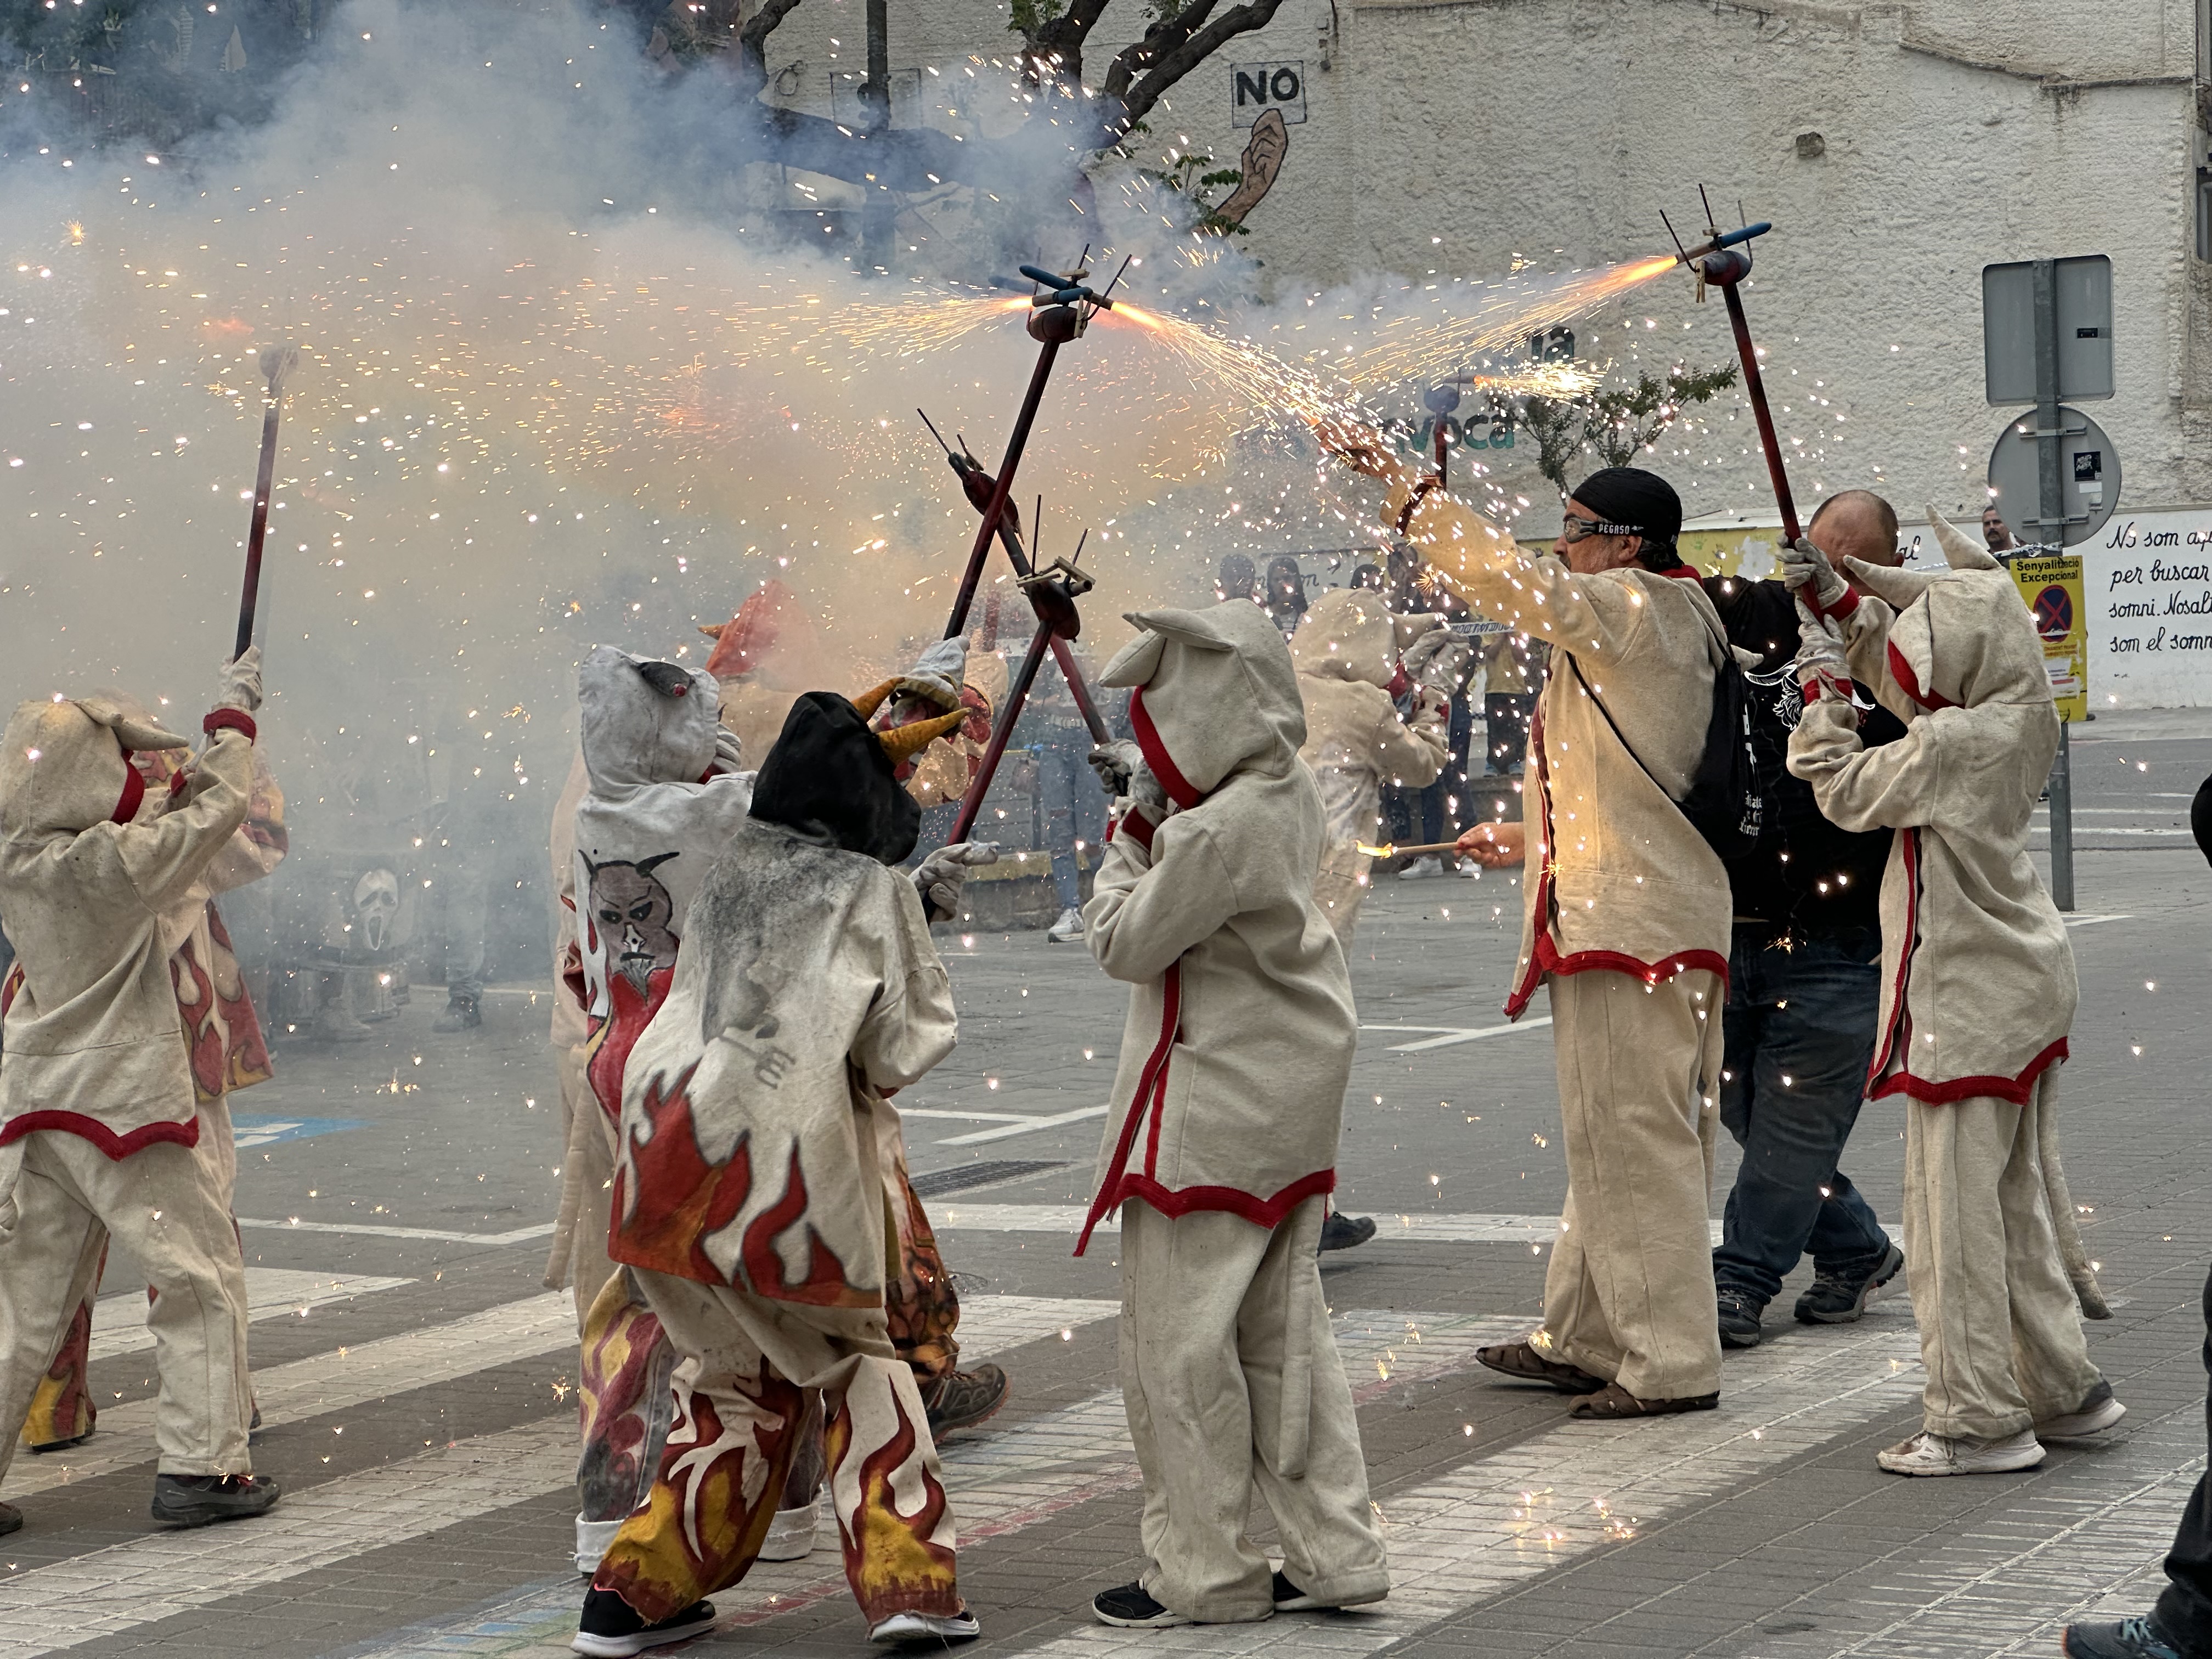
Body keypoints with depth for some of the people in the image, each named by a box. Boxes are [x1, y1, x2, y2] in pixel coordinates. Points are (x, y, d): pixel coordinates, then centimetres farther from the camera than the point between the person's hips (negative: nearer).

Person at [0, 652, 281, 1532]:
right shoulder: (114, 864, -18)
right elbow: (219, 809, -8)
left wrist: (212, 748, 22)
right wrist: (234, 716, 8)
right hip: (125, 1098, -7)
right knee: (202, 1279, 5)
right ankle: (201, 1465, 2)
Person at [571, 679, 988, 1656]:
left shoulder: (733, 872, 16)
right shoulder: (872, 895, 1)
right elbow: (898, 1052, 5)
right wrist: (920, 928, 16)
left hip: (668, 1159, 5)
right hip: (787, 1165, -5)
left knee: (738, 1371, 20)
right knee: (861, 1356, 16)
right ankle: (903, 1579, 6)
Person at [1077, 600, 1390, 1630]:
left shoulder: (1218, 830, -23)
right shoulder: (1287, 792, 4)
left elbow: (1123, 944, -14)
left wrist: (1134, 829, -3)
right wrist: (1158, 800, 7)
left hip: (1215, 1110, -9)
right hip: (1291, 1098, 9)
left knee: (1177, 1336, 0)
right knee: (1282, 1329, 14)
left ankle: (1205, 1574, 6)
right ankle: (1334, 1554, 17)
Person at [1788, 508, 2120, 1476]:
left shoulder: (1956, 746, -22)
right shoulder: (2017, 721, 6)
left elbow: (1846, 791, -12)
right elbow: (1910, 685, 23)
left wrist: (1824, 682, -2)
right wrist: (1839, 598, 17)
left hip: (1966, 1003, -10)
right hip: (2023, 986, 10)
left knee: (1955, 1210, -3)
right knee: (2019, 1200, 18)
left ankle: (1978, 1420, 1)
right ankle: (2063, 1388, 25)